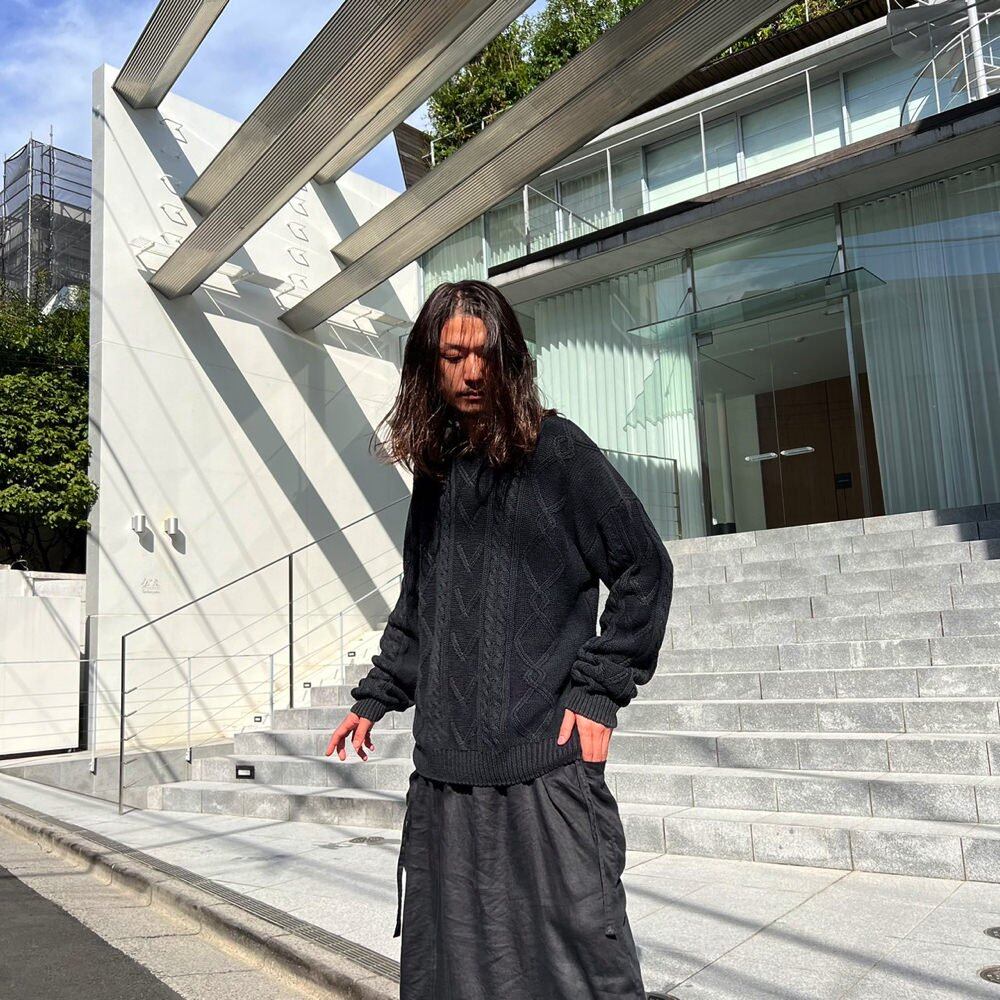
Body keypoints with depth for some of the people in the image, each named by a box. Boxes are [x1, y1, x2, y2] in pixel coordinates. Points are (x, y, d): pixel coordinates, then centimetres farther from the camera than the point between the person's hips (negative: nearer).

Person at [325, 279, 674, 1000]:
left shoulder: (554, 447, -3)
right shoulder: (437, 467, 14)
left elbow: (645, 568, -4)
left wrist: (599, 692, -8)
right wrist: (375, 699, 18)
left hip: (547, 762, -5)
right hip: (446, 774, 6)